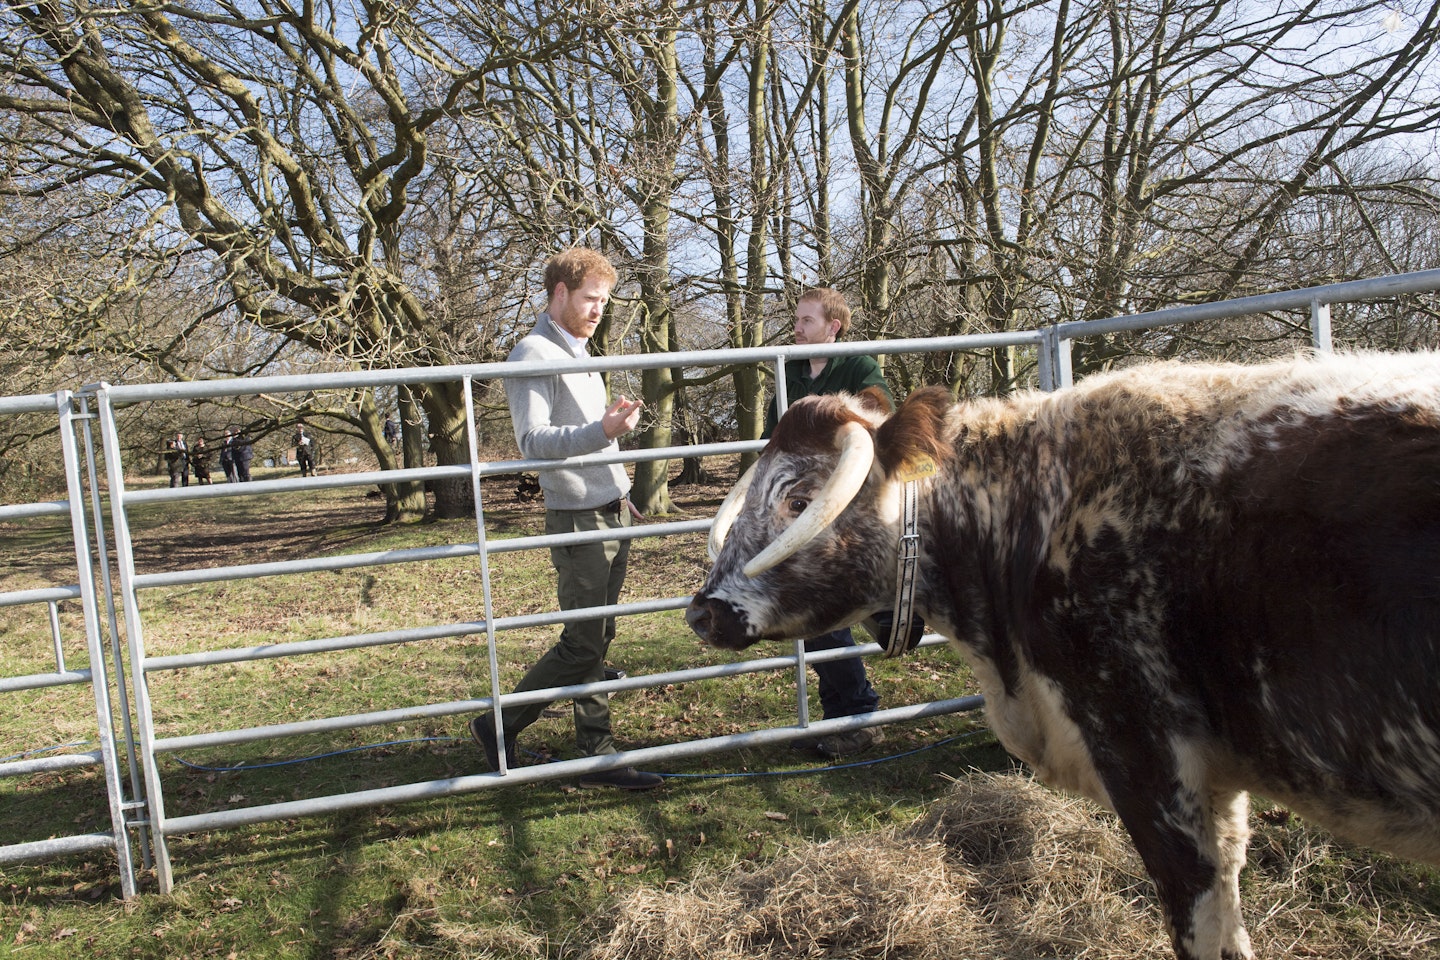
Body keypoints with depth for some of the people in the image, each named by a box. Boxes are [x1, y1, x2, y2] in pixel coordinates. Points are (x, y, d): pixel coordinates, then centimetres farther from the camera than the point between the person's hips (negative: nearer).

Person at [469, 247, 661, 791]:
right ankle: (499, 728, 12)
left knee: (597, 641, 10)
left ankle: (597, 756, 16)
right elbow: (533, 441, -22)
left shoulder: (578, 353, 18)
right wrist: (602, 429, -33)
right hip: (578, 519, -8)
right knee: (583, 644, -5)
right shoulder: (533, 356, -11)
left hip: (613, 514, 8)